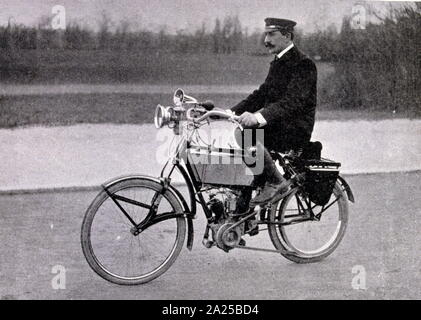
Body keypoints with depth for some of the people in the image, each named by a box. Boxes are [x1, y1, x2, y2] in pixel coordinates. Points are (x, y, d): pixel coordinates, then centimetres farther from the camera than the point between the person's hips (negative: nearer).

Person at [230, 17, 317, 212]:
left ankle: (275, 181, -14)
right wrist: (231, 112, 4)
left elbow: (293, 101, -27)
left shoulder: (303, 65, -13)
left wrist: (259, 117, -41)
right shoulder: (277, 64, 18)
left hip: (295, 132, -9)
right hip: (277, 128, 9)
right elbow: (261, 94, 18)